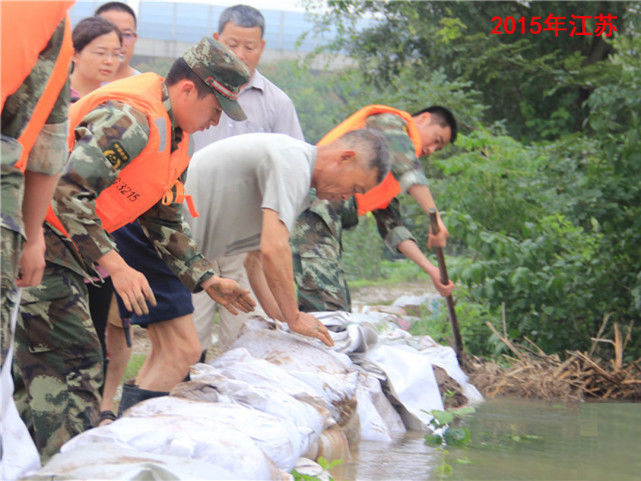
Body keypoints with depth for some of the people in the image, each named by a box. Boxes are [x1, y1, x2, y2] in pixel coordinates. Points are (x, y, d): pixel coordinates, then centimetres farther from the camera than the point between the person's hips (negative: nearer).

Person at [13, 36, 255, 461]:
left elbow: (165, 222, 21)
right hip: (36, 240, -10)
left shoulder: (174, 136, 13)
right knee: (76, 361, -12)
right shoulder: (129, 119, -21)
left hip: (66, 249, 10)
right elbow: (69, 191, -28)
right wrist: (116, 266, -26)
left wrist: (206, 279, 12)